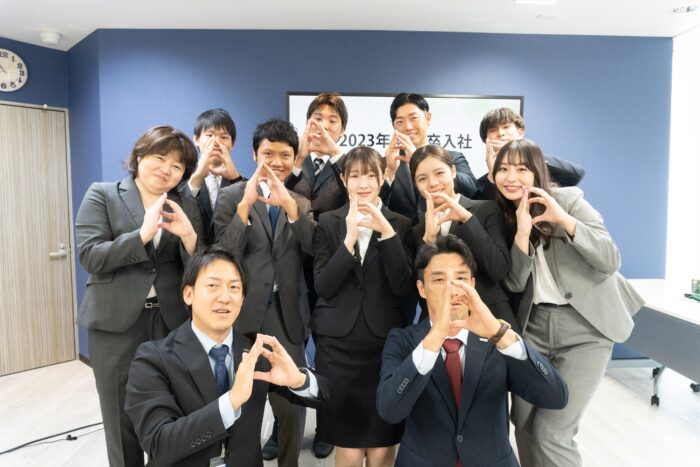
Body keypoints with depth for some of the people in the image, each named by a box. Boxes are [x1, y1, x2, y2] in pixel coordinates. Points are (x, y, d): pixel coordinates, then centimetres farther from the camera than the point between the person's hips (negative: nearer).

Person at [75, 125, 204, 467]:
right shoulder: (102, 195, 1)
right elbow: (90, 256, -10)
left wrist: (188, 235, -16)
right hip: (116, 322, -2)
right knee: (122, 416, 10)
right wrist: (143, 234, -21)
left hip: (171, 321, 2)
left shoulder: (187, 206, 8)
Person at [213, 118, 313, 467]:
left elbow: (314, 249, -8)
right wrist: (245, 205, -22)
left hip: (287, 315, 2)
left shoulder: (301, 204, 8)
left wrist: (289, 205, -22)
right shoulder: (231, 196, 0)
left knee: (293, 404, 7)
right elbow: (224, 255, -10)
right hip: (243, 313, -1)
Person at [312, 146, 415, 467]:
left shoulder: (401, 225, 3)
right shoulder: (328, 223, 3)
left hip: (385, 344, 0)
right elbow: (323, 286, -6)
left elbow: (403, 287, -9)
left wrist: (386, 231, -18)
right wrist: (350, 238, -17)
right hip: (338, 345, 0)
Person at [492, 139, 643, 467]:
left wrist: (565, 220, -29)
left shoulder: (568, 199, -10)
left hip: (585, 328, -4)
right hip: (535, 326, 4)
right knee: (524, 424, 13)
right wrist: (522, 233, -19)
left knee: (550, 433, -7)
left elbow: (611, 261, -16)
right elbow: (514, 284, -5)